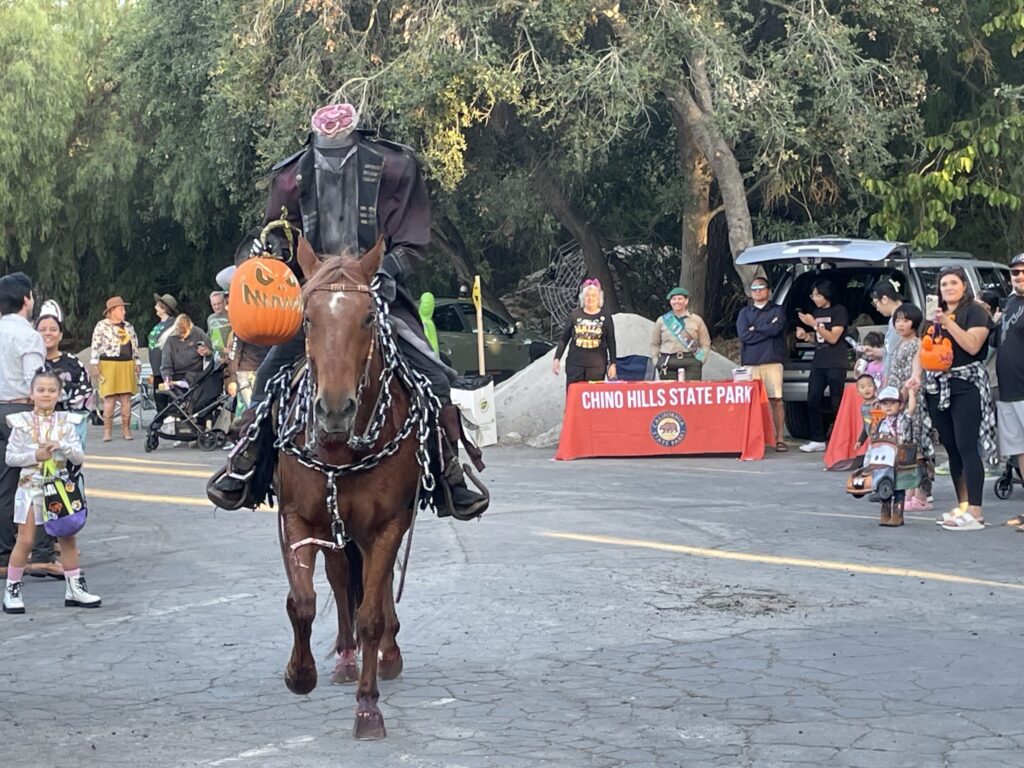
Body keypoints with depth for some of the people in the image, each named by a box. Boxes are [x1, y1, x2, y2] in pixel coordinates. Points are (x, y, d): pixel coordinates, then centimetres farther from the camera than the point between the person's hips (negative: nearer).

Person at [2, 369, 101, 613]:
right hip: (30, 485, -3)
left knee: (67, 538, 8)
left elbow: (79, 457, -2)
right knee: (25, 540, -4)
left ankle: (74, 588, 18)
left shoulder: (66, 422, 1)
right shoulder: (22, 422, -5)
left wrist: (61, 446, -19)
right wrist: (35, 456, -17)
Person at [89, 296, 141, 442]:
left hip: (127, 366, 5)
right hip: (109, 364, -5)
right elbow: (95, 346, -4)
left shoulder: (128, 326, 16)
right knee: (109, 398, -6)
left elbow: (135, 346, 20)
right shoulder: (102, 326, 0)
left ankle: (126, 429, 7)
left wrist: (137, 363, 14)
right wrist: (95, 366, -10)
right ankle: (107, 431, -4)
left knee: (126, 398, 2)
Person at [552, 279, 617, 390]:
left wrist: (612, 363, 3)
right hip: (575, 364, 1)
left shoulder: (605, 317, 5)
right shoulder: (575, 315, 6)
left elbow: (611, 342, 8)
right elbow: (564, 339, 9)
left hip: (597, 366, -1)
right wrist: (557, 358, 2)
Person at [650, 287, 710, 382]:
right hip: (668, 365, 1)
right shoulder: (662, 321, 11)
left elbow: (705, 344, 14)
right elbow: (654, 344, 18)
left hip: (691, 364, -1)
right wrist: (656, 362, 7)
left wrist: (700, 360, 2)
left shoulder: (696, 320, 10)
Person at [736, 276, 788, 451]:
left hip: (772, 362, -2)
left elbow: (776, 329, -8)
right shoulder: (745, 313, 17)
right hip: (750, 363, 2)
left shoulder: (777, 311, 11)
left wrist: (755, 329, 1)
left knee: (776, 401, -5)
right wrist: (767, 330, -1)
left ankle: (779, 438, -1)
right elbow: (743, 335, 0)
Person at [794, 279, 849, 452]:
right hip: (818, 364, 7)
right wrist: (806, 336, 2)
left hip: (835, 365, -7)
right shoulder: (816, 312, 14)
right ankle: (818, 440, 8)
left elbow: (833, 338, -13)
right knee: (813, 401, 1)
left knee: (837, 403, -6)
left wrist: (814, 324, -18)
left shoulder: (839, 311, -5)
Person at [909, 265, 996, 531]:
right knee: (951, 448, 8)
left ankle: (975, 512, -14)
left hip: (967, 386, -7)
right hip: (938, 387, 7)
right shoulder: (935, 316, 20)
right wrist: (917, 374, 0)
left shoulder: (975, 312, 0)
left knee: (967, 447, -12)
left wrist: (949, 324, -21)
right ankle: (962, 506, 14)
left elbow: (973, 346, -14)